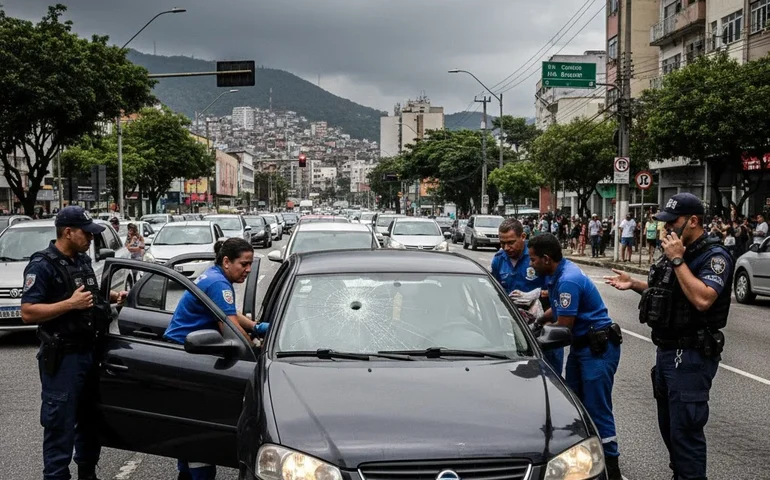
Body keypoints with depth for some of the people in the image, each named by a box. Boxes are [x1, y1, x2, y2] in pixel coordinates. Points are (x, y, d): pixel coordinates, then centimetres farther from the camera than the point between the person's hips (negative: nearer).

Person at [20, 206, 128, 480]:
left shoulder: (83, 260, 11)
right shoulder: (42, 266, -15)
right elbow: (27, 313, -21)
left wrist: (111, 297, 6)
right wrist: (70, 304, -26)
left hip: (90, 353, 8)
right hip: (62, 358, -8)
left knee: (90, 420, 18)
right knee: (61, 427, -5)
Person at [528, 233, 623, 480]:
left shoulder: (568, 280, -23)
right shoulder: (557, 274, 7)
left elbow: (564, 327, -20)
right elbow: (558, 309, 20)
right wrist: (538, 320, 6)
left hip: (599, 347, -10)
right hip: (581, 345, 10)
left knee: (597, 408, -8)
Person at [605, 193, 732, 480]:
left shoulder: (714, 256, -14)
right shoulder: (676, 250, 12)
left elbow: (702, 299, -30)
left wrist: (677, 260, -23)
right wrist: (634, 284, 11)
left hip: (692, 356, -9)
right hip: (667, 350, 9)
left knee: (685, 430, -6)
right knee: (669, 425, 17)